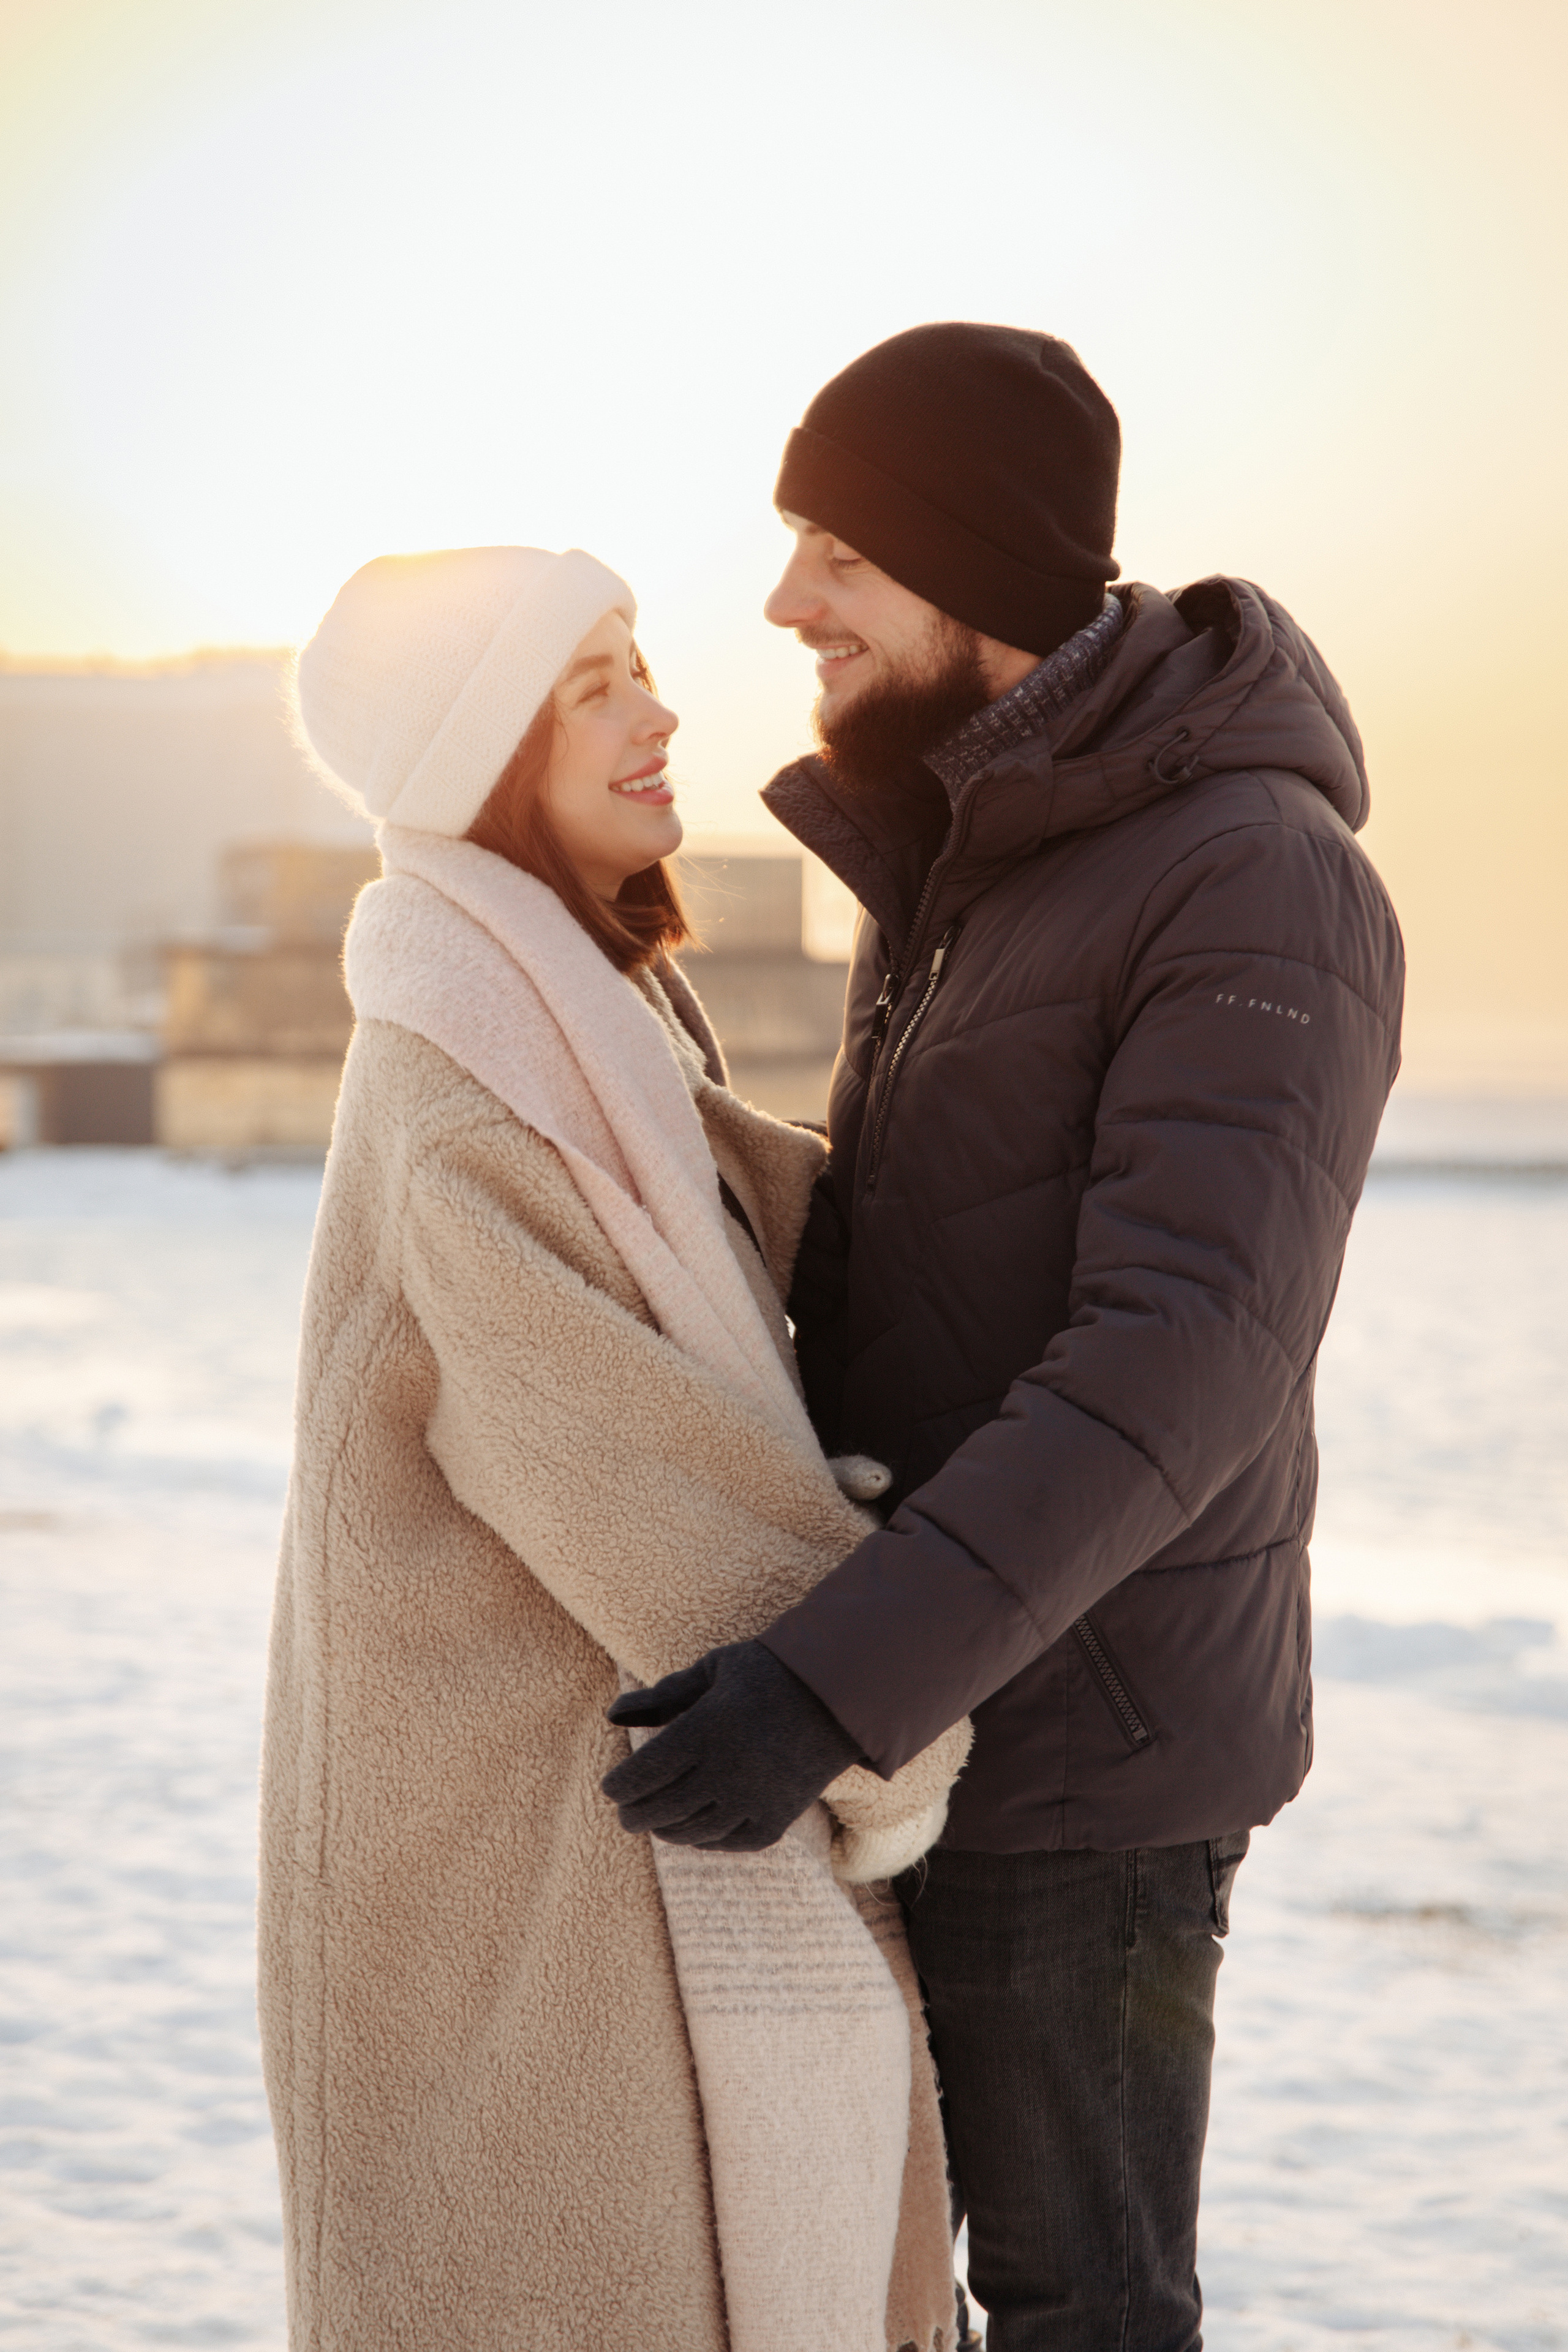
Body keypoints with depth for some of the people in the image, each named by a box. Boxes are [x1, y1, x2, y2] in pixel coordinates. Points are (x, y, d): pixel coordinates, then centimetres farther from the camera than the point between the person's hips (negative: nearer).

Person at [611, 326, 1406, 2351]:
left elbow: (1188, 1357, -30)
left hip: (1080, 1746, -8)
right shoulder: (952, 868, 9)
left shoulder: (1262, 887, -21)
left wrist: (852, 1676, -37)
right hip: (916, 1718, 9)